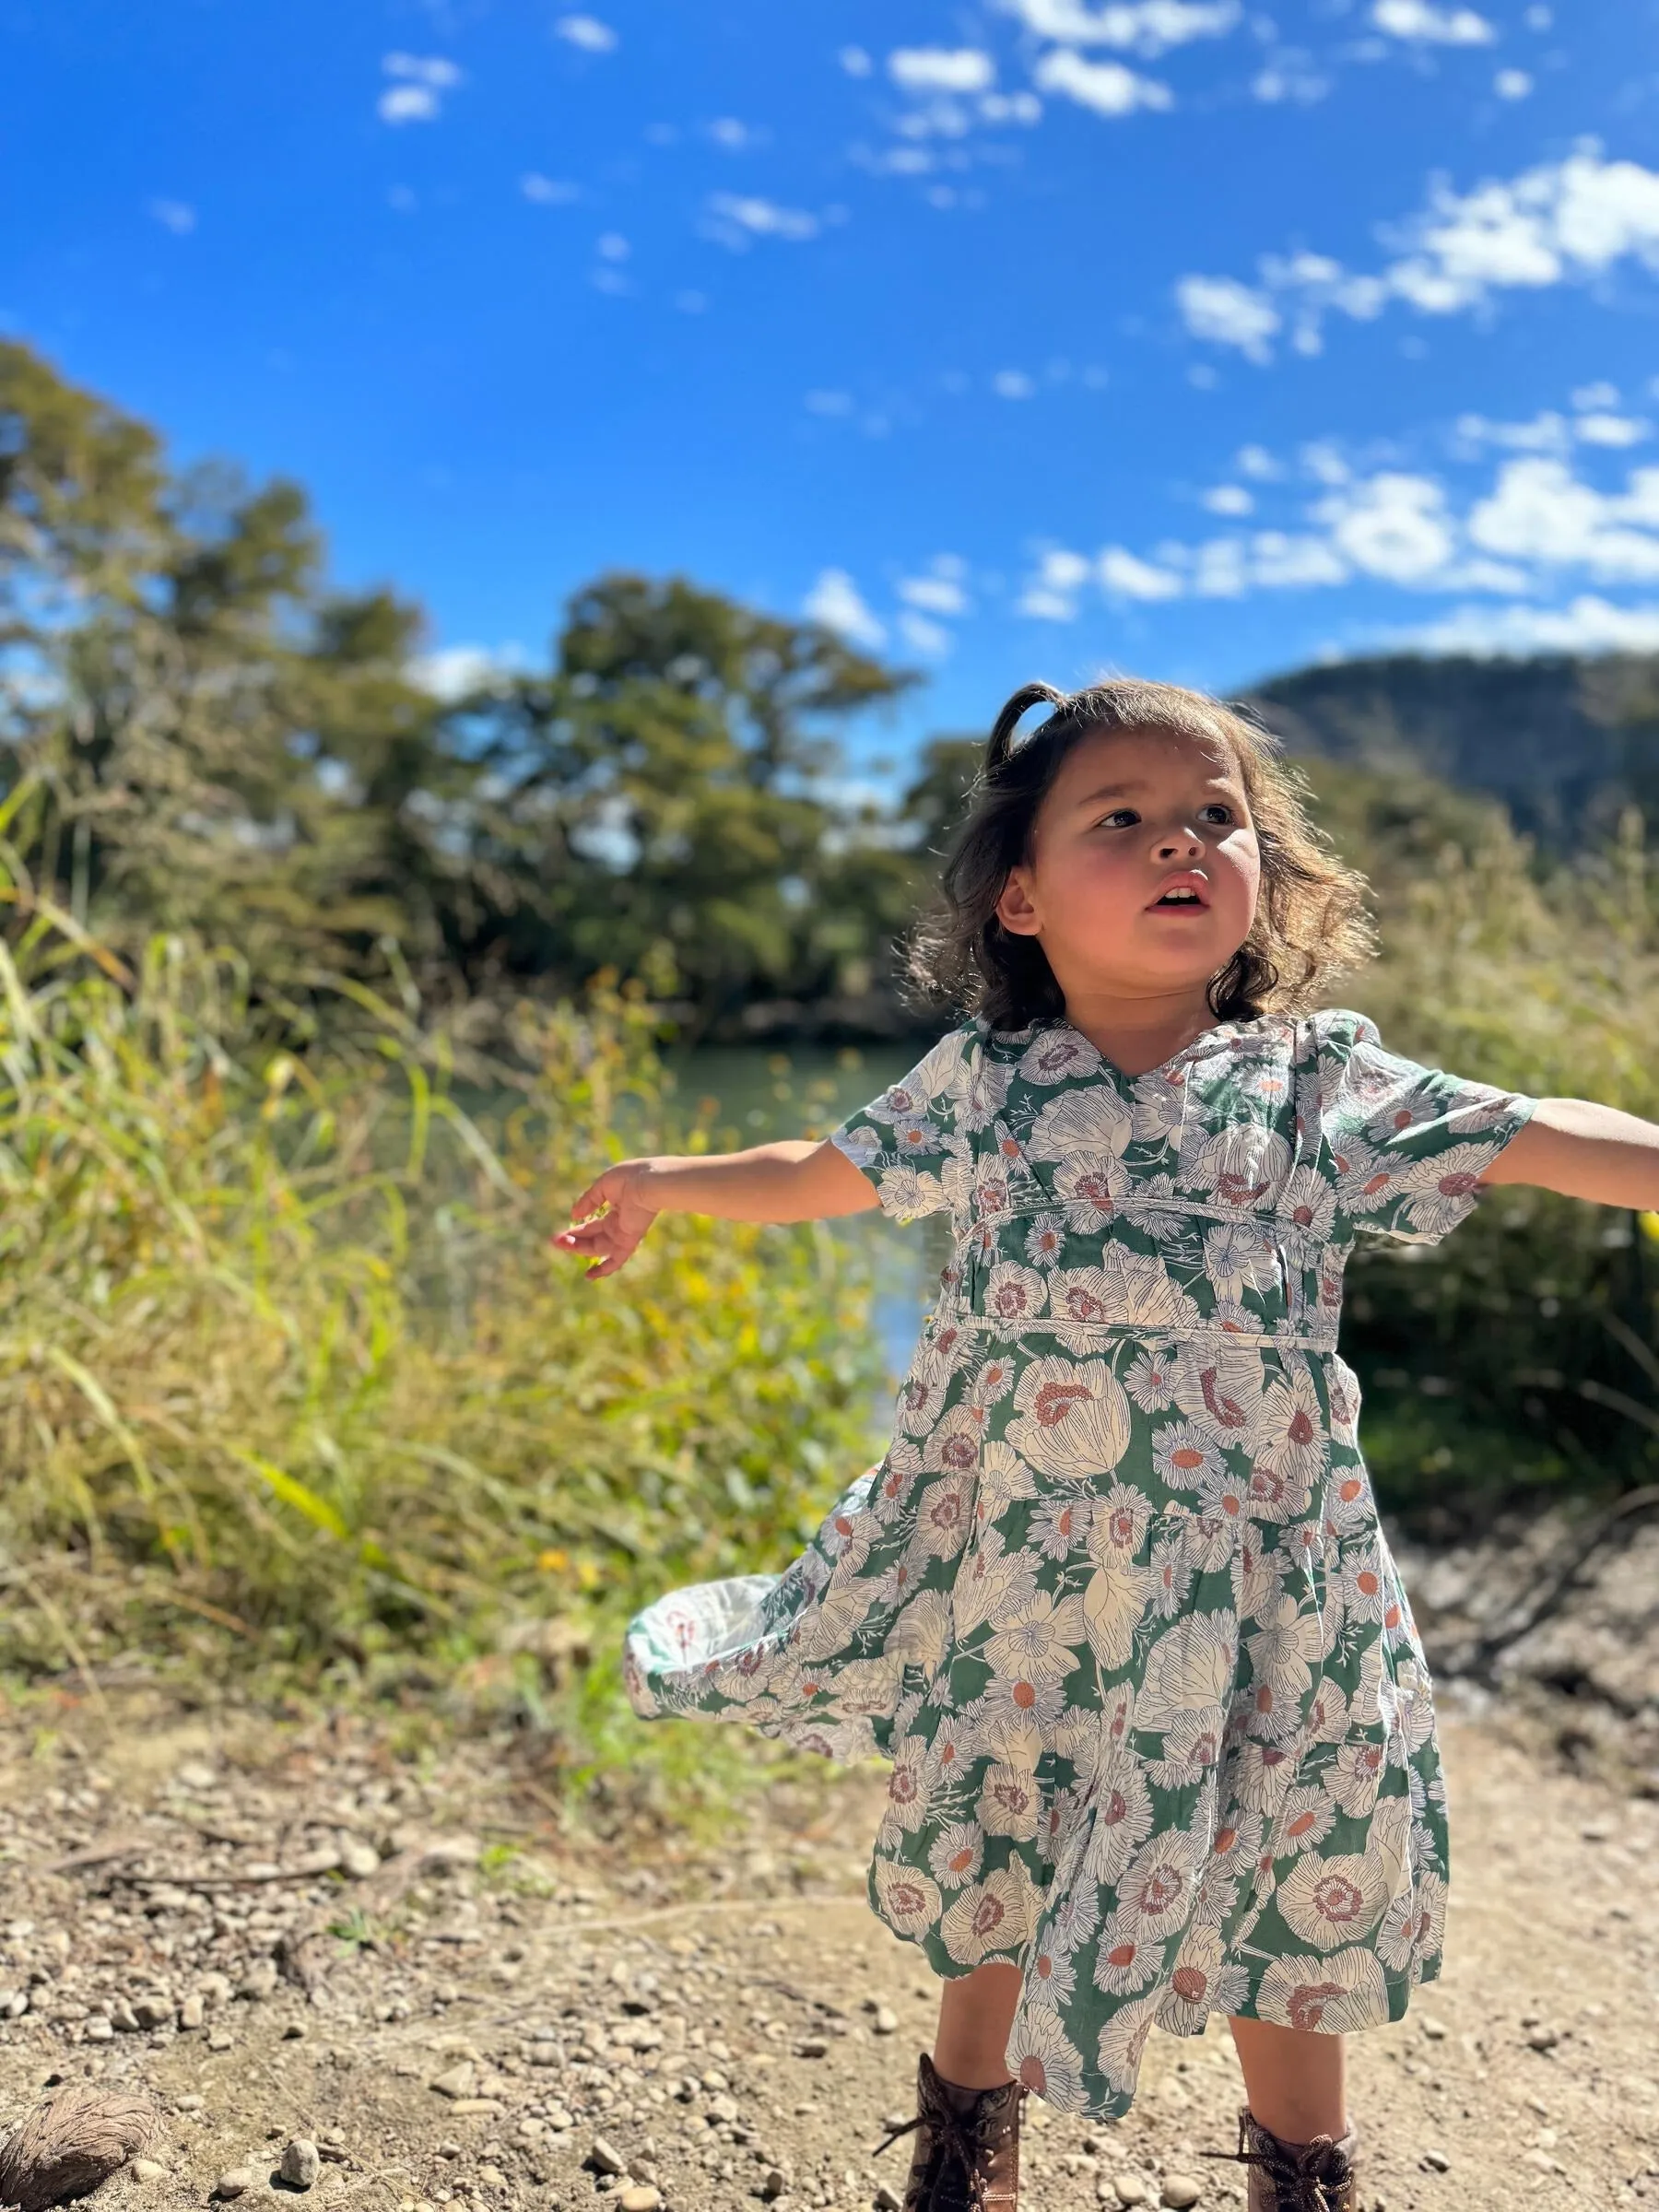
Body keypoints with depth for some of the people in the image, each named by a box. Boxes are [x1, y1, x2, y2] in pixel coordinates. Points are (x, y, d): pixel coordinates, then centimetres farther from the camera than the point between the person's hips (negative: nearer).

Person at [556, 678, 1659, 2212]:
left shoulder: (1322, 1078, -1)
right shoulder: (980, 1084, 2)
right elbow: (826, 1175, 16)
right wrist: (663, 1185, 20)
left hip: (1254, 1580, 0)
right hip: (1016, 1567, 1)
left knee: (1292, 1878, 12)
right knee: (992, 1857, 17)